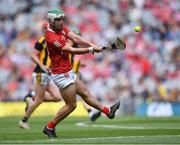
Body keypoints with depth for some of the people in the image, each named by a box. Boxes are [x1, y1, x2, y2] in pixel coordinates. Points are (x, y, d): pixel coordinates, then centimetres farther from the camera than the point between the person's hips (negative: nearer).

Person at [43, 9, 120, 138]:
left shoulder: (62, 28, 5)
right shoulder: (51, 37, -23)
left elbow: (76, 38, -6)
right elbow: (71, 50, -22)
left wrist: (91, 45, -22)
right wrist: (91, 49, -19)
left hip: (68, 73, 9)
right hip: (61, 75, -9)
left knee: (85, 93, 17)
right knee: (71, 105, -1)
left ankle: (108, 111, 26)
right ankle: (50, 127, 7)